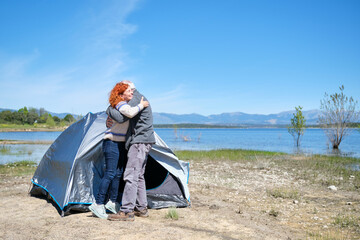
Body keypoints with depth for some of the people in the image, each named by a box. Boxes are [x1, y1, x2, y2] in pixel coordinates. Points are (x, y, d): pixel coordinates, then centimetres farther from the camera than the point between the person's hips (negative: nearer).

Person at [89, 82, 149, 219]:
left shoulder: (124, 104, 12)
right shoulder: (121, 104, -17)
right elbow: (130, 113, -38)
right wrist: (141, 105, -24)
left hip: (121, 144, 10)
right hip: (112, 143, -10)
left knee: (118, 174, 11)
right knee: (110, 174, -10)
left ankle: (112, 203, 19)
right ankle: (98, 204, -4)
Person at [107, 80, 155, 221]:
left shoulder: (136, 99, -12)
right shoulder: (141, 98, 21)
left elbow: (121, 118, -22)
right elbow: (128, 118, 24)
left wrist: (109, 110, -3)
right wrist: (112, 121, 8)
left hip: (140, 142, -11)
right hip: (143, 141, 11)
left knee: (131, 175, -11)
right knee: (139, 176, 15)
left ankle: (126, 211, -9)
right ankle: (142, 208, 22)